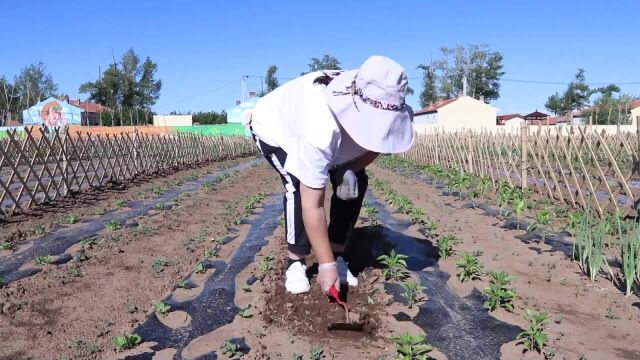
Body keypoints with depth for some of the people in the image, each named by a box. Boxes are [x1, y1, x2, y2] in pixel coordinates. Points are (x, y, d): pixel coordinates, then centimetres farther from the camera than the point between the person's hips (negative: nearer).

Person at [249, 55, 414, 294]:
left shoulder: (380, 110, -29)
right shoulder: (322, 131, -47)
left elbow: (375, 143, -5)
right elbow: (312, 205, -42)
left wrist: (351, 169, -24)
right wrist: (325, 265, -37)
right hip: (273, 126, -5)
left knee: (355, 182, -9)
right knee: (298, 187, -28)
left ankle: (339, 257, 5)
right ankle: (295, 263, -9)